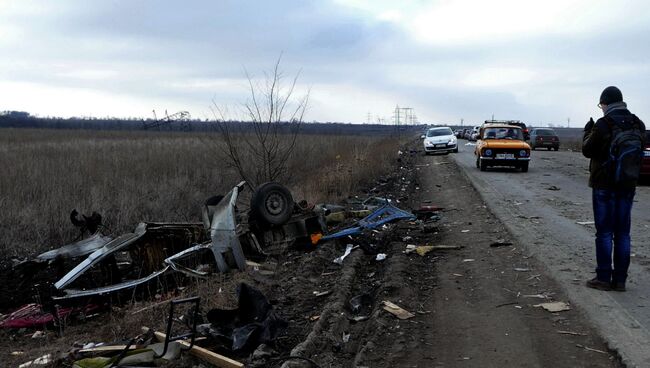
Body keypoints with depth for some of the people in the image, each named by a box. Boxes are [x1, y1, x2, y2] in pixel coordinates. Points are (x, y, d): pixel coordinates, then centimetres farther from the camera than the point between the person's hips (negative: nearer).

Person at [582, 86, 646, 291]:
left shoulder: (603, 125, -15)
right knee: (623, 233, 9)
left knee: (604, 232, 1)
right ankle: (620, 279, 12)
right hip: (628, 185, 5)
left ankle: (604, 278, 4)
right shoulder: (638, 124, 3)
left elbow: (588, 151, -6)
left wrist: (588, 132, 11)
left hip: (604, 185, -5)